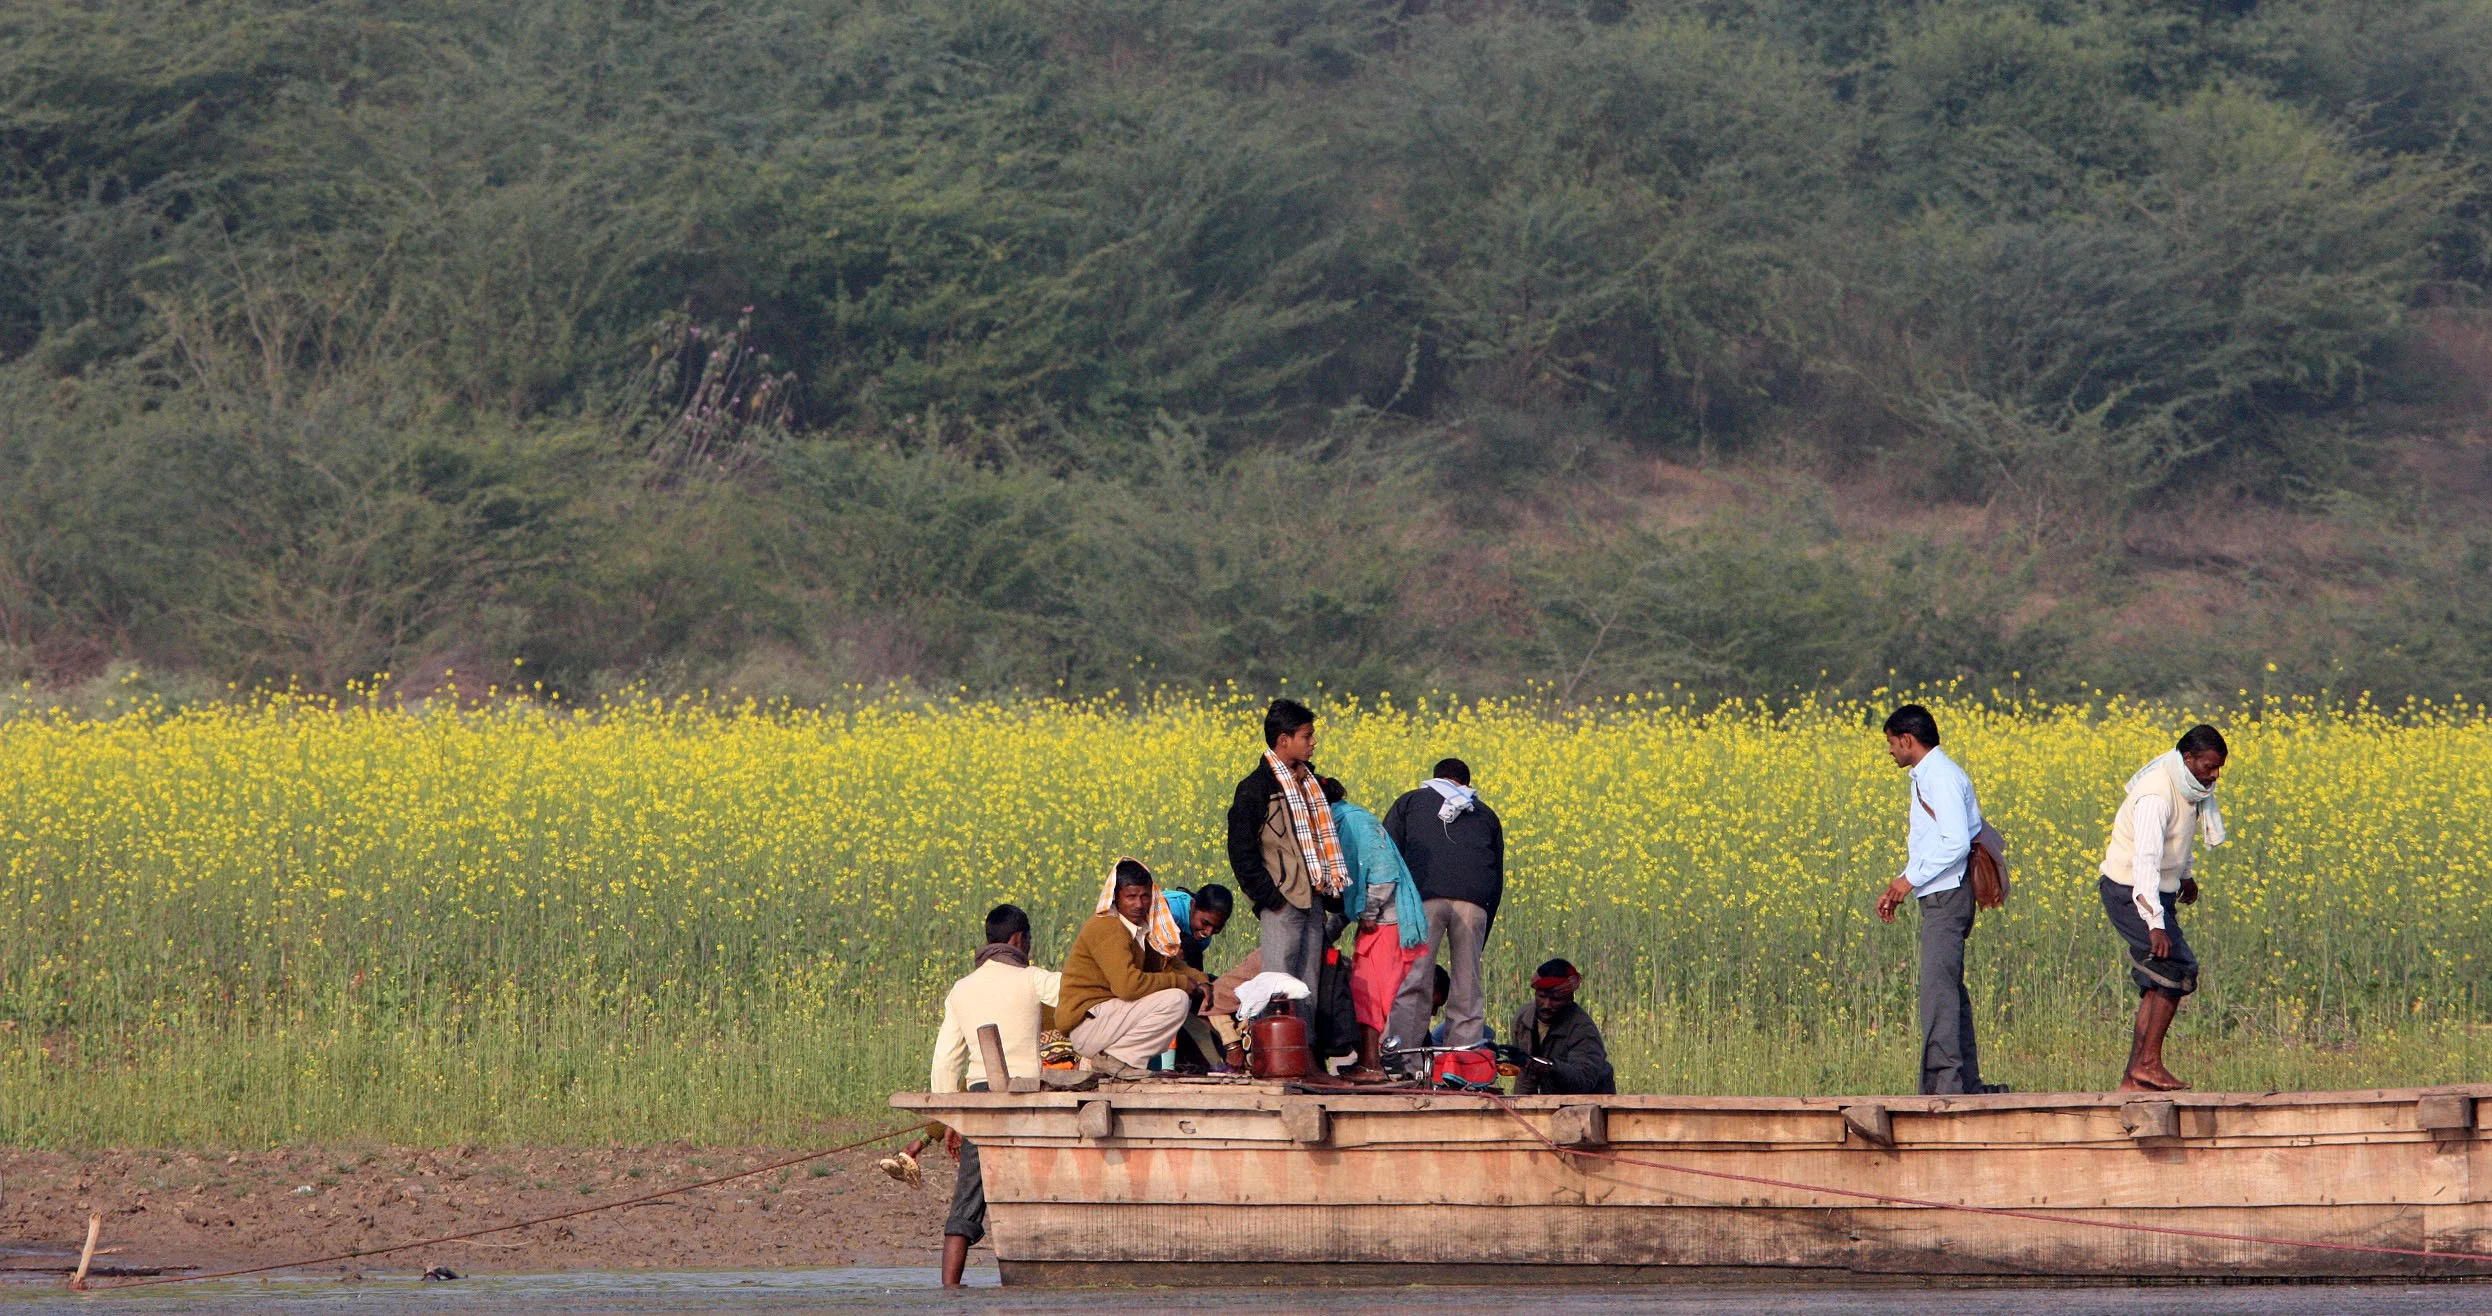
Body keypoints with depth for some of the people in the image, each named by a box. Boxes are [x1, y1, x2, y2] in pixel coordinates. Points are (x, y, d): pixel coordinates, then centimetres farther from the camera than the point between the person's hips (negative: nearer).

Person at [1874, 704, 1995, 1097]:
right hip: (1936, 897, 11)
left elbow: (1955, 843, -22)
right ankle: (1968, 1083, 14)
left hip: (1947, 897, -11)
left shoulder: (1942, 777, -14)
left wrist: (1911, 880, -15)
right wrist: (1899, 886, 14)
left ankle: (1944, 1082, -18)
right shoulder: (1924, 778, 18)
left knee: (1938, 987, -14)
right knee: (1949, 989, 11)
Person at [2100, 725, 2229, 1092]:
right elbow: (2145, 860, -36)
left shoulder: (2190, 785, 3)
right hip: (2130, 892, -9)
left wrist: (2185, 874, 38)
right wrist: (2156, 923, -43)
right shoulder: (2156, 796, -27)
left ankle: (2133, 1076, 3)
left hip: (2160, 891, 9)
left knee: (2157, 983, 4)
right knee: (2177, 968, -17)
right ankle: (2149, 1063, -14)